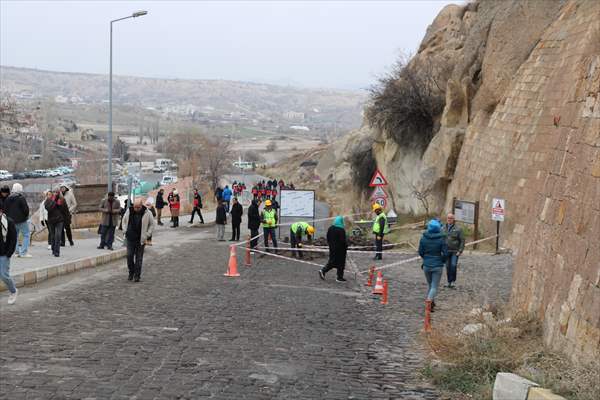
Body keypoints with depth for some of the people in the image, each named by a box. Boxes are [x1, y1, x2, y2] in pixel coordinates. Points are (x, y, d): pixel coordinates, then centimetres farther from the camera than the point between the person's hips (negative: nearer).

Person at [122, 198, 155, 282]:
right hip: (130, 238, 2)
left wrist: (147, 235, -3)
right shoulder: (129, 211, -2)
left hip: (141, 240, -2)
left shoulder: (147, 213, -9)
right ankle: (131, 272, 18)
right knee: (129, 256, -1)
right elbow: (124, 221, 15)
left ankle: (137, 275, 11)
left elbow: (152, 225, 2)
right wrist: (125, 231, 7)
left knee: (139, 258, 3)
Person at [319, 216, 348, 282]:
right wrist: (346, 246, -2)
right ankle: (339, 277, 8)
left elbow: (328, 238, 8)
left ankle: (323, 271, 2)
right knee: (340, 262, 4)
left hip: (332, 248, 7)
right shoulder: (341, 230, -18)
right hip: (340, 249, -7)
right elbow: (343, 240, -18)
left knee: (332, 261, 16)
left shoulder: (330, 228, 2)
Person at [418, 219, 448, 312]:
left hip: (426, 265, 3)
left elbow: (420, 252, 0)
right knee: (434, 287, 2)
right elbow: (445, 253, -10)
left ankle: (431, 302, 30)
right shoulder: (441, 239, -11)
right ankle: (429, 301, -19)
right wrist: (441, 261, 10)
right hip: (437, 266, -3)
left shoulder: (423, 238, -5)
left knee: (430, 285, 22)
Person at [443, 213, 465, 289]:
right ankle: (449, 282, 16)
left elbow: (462, 240, -4)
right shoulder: (443, 228, 6)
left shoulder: (458, 229, -4)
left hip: (455, 252, -3)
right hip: (446, 251, 3)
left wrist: (460, 251, -11)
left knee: (453, 265, -15)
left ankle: (453, 281, -2)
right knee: (448, 267, 6)